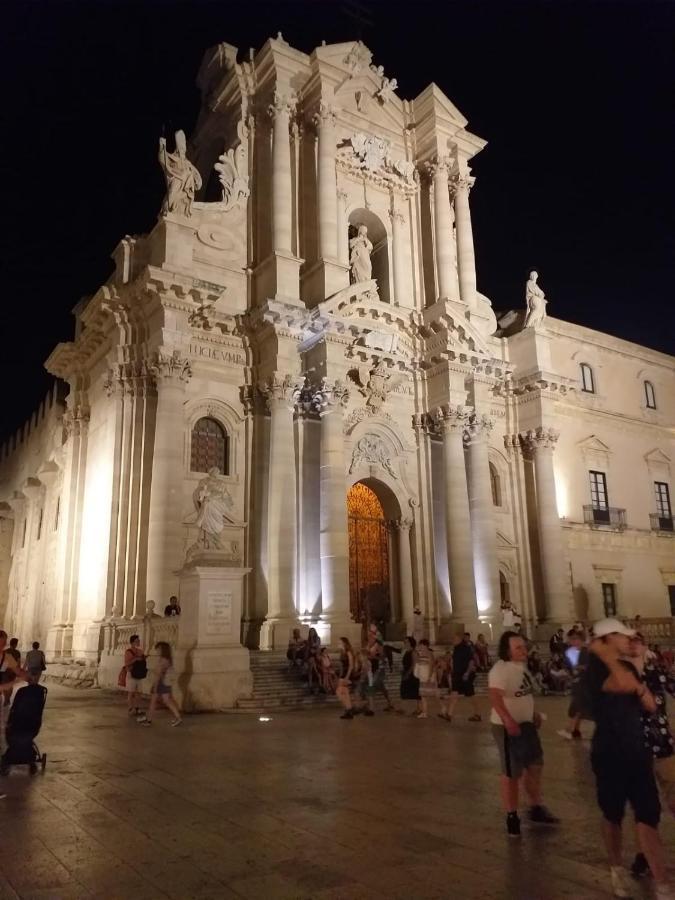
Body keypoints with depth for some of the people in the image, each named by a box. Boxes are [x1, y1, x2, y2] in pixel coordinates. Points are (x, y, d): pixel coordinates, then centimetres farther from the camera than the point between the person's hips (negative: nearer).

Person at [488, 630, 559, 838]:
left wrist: (534, 714, 17)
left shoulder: (521, 666, 7)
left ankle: (536, 809, 36)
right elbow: (495, 698, -34)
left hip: (527, 723, 9)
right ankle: (511, 817, 20)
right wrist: (508, 721, -43)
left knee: (535, 766, 18)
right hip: (508, 727, -9)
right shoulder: (500, 669, -23)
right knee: (512, 773, 4)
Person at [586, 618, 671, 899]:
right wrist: (604, 654, -27)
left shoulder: (628, 667, 7)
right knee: (613, 815, 11)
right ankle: (617, 869, 31)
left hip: (637, 751, 6)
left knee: (648, 815, 1)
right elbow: (624, 685, -38)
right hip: (609, 753, -6)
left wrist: (639, 686, -13)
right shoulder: (597, 669, -17)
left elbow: (651, 706, 6)